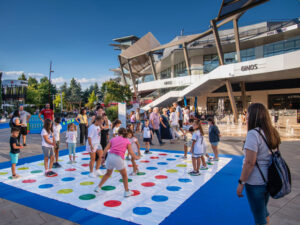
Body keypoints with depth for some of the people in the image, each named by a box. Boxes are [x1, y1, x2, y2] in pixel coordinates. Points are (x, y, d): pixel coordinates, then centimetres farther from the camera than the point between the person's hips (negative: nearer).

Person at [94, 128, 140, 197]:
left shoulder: (113, 139, 16)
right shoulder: (127, 141, 10)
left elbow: (106, 149, 8)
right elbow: (131, 153, 5)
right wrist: (137, 157, 22)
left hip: (110, 156, 3)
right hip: (118, 158, -3)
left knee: (108, 174, 29)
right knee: (124, 175, 19)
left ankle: (98, 187, 33)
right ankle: (127, 191, 22)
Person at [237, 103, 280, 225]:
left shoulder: (253, 134, -21)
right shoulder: (272, 132, 4)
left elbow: (250, 163, -23)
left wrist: (241, 182, -15)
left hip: (255, 182, -8)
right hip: (268, 180, 8)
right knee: (263, 211, 25)